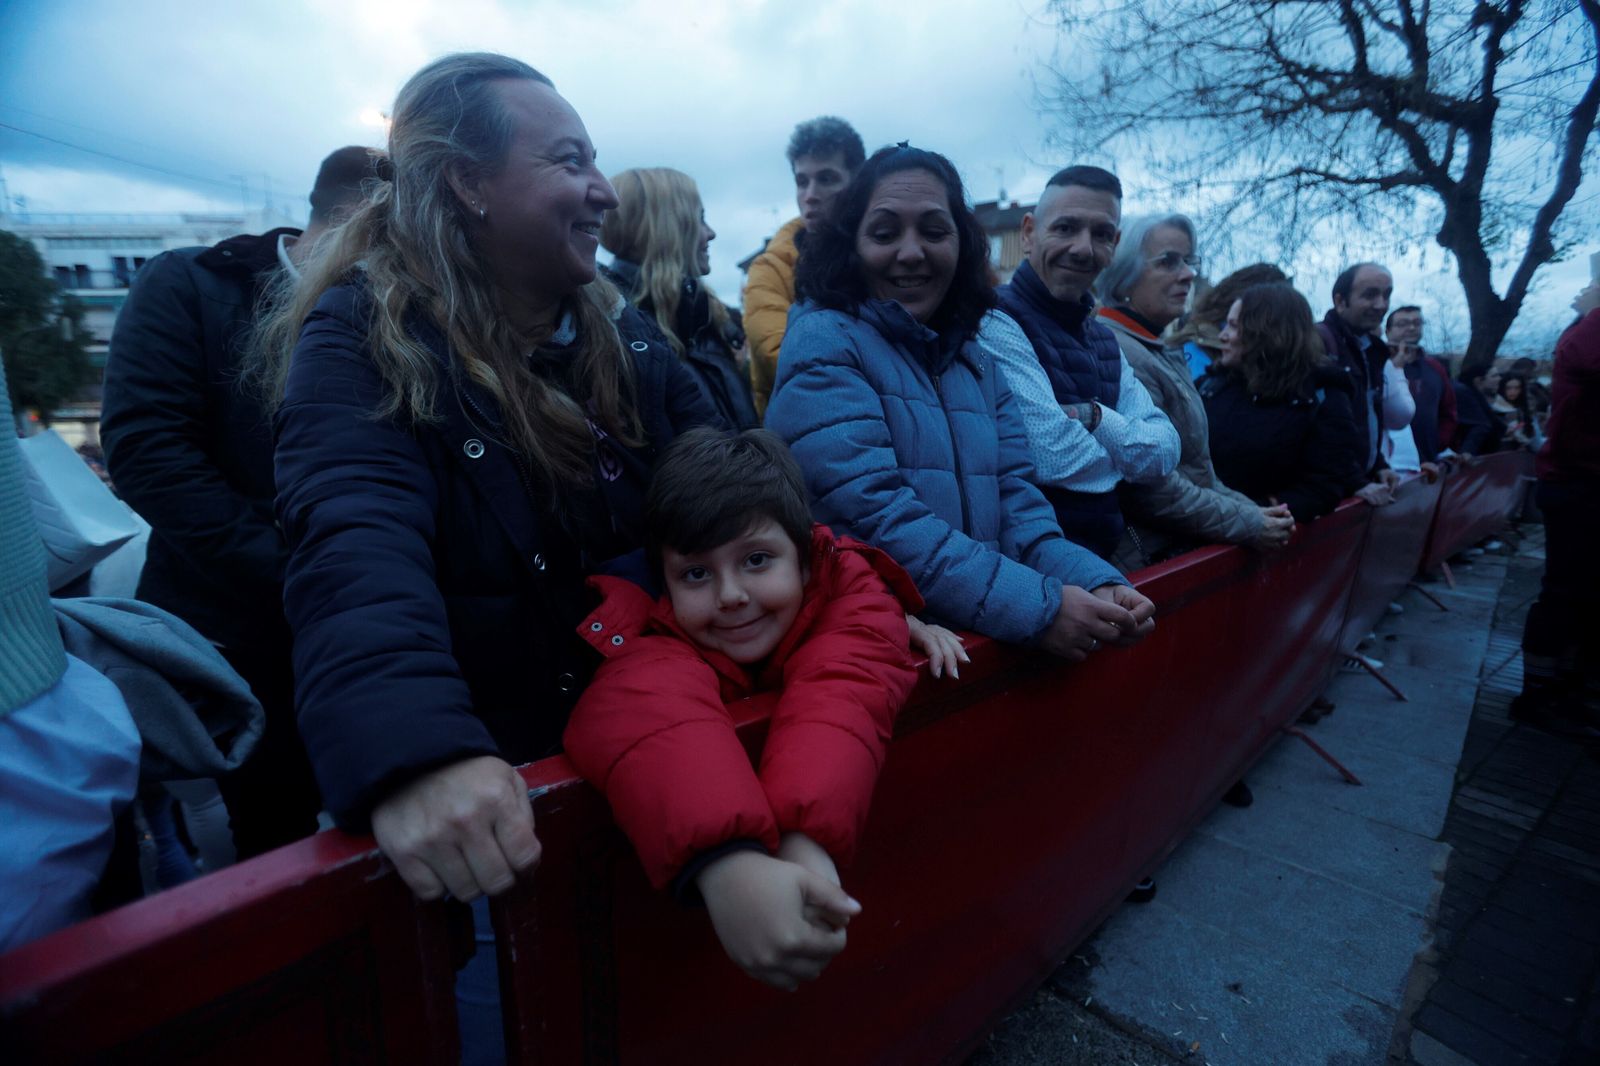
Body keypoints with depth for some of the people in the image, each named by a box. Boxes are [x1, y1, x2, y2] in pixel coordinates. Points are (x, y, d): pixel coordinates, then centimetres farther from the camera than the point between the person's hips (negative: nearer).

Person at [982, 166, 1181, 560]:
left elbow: (1165, 454, 7)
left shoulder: (1102, 339, 16)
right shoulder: (996, 324, -12)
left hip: (1100, 552, 8)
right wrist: (1123, 458, 1)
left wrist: (1095, 418, -12)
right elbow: (1054, 459, -21)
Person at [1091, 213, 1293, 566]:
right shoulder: (1120, 354, -19)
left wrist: (1252, 510, 6)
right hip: (1147, 564, -9)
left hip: (1182, 550, 9)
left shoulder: (1163, 352, 12)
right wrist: (1248, 525, -14)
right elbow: (1151, 488, -24)